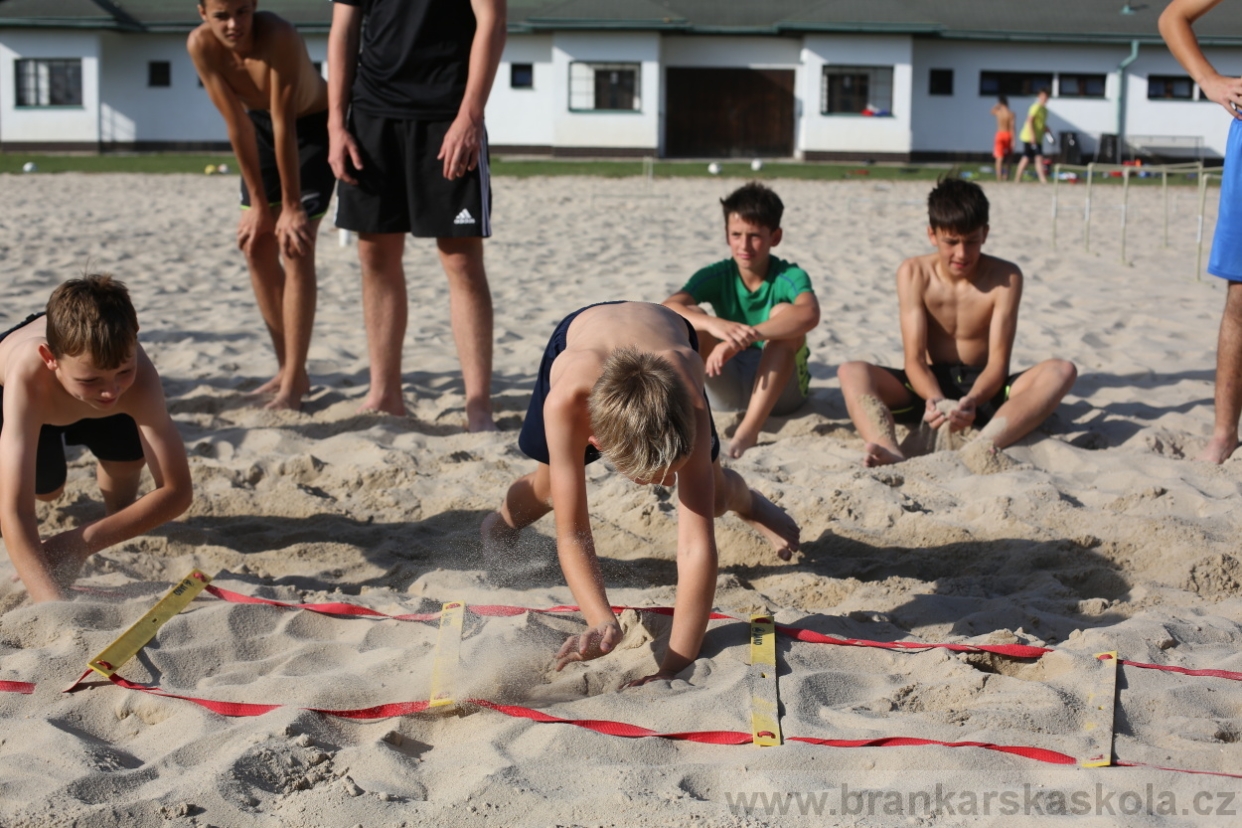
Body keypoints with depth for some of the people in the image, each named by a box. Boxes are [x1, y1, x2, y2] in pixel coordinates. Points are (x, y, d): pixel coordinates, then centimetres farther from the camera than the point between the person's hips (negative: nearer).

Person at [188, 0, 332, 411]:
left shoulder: (278, 37, -35)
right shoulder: (201, 45, -22)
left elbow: (284, 125, -32)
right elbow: (237, 124, -18)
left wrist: (291, 207, -26)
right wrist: (258, 203, -14)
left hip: (313, 127, -6)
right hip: (261, 125, 6)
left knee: (295, 248, -14)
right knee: (255, 245, 4)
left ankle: (294, 383, -12)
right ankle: (288, 369, 16)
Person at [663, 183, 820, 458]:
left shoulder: (789, 276, -14)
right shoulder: (716, 276, -7)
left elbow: (809, 314, -38)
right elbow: (668, 309, -25)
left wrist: (745, 336, -48)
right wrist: (715, 325, -45)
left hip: (780, 389, -2)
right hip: (727, 388, 2)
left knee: (784, 313, -28)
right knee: (692, 318, -19)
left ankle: (749, 430, -36)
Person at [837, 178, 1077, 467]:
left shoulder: (1005, 278, -5)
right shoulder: (914, 273, -4)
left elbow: (998, 362, -13)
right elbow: (914, 359, -11)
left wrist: (972, 400, -36)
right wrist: (936, 399, -34)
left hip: (984, 389, 0)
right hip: (930, 387, 0)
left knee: (1062, 371, -28)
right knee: (851, 372, -25)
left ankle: (983, 447, -53)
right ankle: (891, 455, -53)